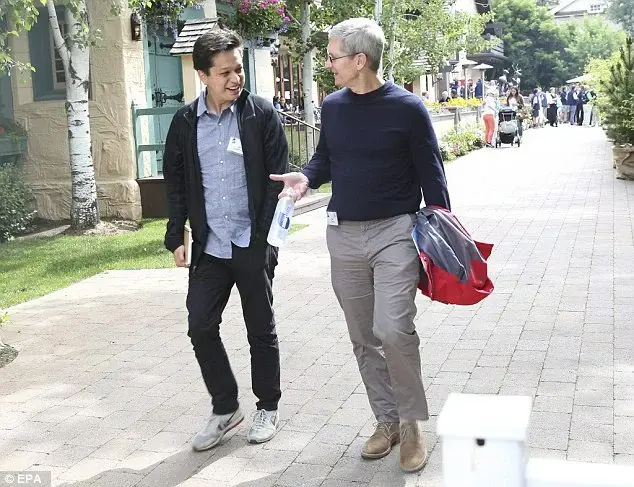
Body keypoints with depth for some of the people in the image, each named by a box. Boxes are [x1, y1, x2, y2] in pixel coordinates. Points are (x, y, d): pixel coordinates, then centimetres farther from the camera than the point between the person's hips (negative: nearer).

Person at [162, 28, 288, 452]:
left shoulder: (262, 113, -5)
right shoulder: (186, 122, 3)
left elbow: (278, 177, -6)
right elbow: (175, 180, 10)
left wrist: (266, 235, -12)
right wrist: (177, 236, 4)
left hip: (253, 244, -3)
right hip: (209, 246, 3)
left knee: (261, 329, 9)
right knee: (201, 327, 3)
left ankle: (268, 408, 27)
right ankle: (225, 408, 22)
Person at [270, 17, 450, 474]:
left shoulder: (407, 108, -9)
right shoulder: (332, 106, 5)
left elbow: (431, 174, -4)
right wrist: (306, 177, -5)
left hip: (394, 232, -5)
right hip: (343, 234, 5)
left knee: (393, 330, -16)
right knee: (363, 337, 10)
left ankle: (413, 420, 5)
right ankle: (387, 418, 24)